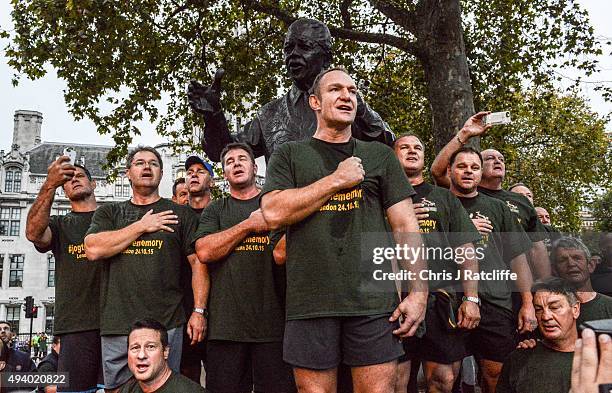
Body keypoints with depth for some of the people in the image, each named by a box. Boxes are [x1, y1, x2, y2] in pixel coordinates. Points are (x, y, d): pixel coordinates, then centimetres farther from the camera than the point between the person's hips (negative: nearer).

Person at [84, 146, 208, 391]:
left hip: (166, 325, -1)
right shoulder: (108, 214, 14)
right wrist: (142, 226, -4)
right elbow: (93, 250, -5)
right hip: (116, 326, 1)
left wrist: (199, 311, -5)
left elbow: (198, 263, 5)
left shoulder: (179, 214, 10)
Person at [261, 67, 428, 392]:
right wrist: (337, 180, -5)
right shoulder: (289, 155, 11)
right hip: (309, 302, 0)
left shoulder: (380, 156, 14)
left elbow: (406, 226, 9)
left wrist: (419, 291, -2)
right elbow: (273, 214, -6)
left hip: (373, 302, 1)